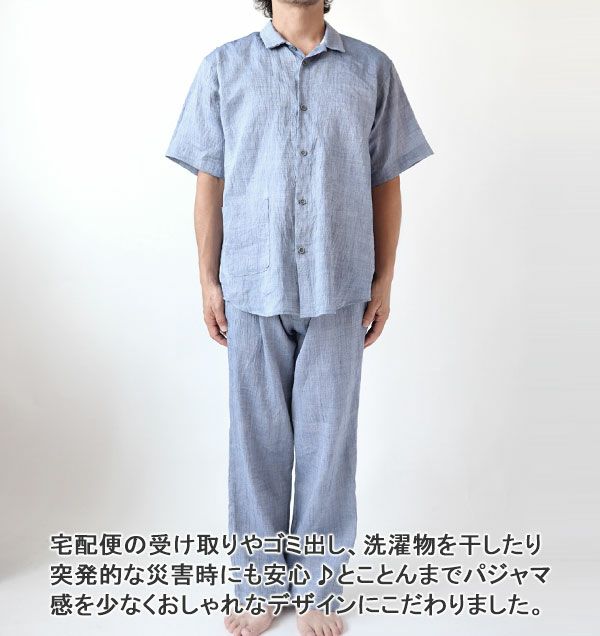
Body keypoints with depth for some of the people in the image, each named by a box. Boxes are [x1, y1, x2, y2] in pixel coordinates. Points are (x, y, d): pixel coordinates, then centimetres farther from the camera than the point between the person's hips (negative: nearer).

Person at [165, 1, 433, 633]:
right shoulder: (224, 67, 6)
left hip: (339, 289, 1)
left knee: (328, 438, 8)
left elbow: (385, 183, 8)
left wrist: (383, 281, 4)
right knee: (257, 437, 9)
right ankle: (259, 582, 28)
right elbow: (209, 182, 6)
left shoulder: (372, 70, 7)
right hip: (252, 287, 0)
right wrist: (208, 281, 2)